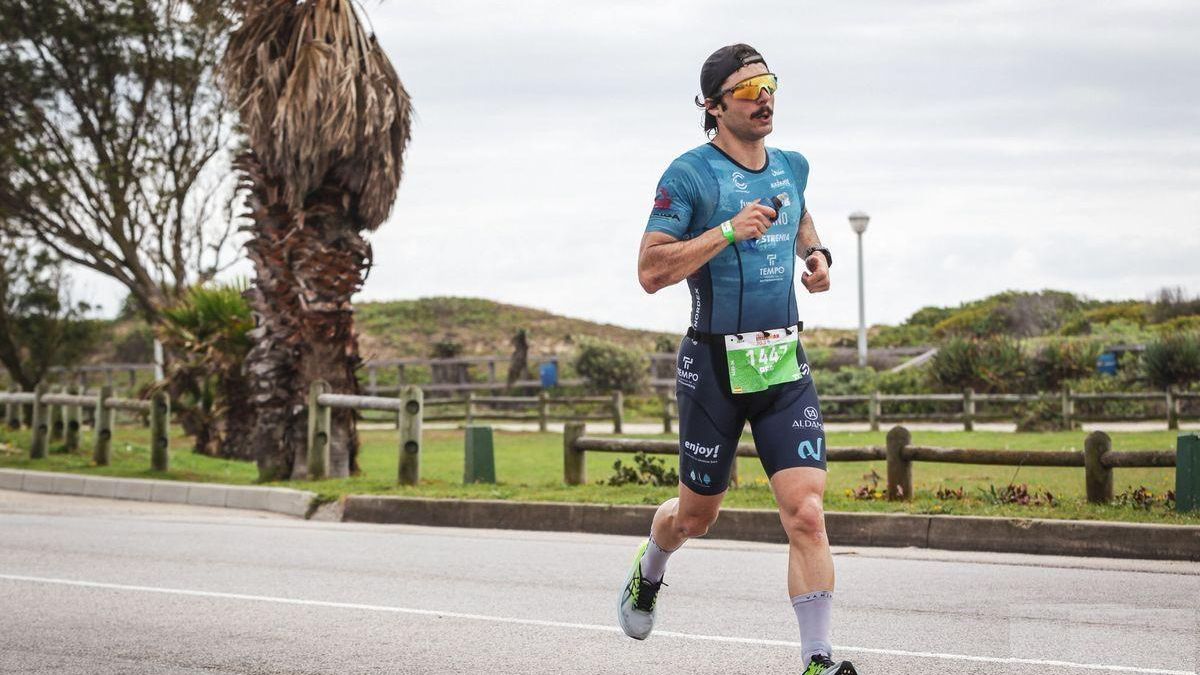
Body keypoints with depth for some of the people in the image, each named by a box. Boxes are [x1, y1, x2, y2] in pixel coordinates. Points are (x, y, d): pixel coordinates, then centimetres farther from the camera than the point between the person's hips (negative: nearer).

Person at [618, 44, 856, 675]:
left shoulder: (792, 167, 9)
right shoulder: (690, 174, -9)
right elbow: (651, 271, -16)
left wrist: (817, 254, 12)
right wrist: (729, 231, -24)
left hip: (786, 365, 4)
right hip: (715, 366, -3)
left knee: (806, 511, -12)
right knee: (696, 514, 14)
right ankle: (648, 571, 48)